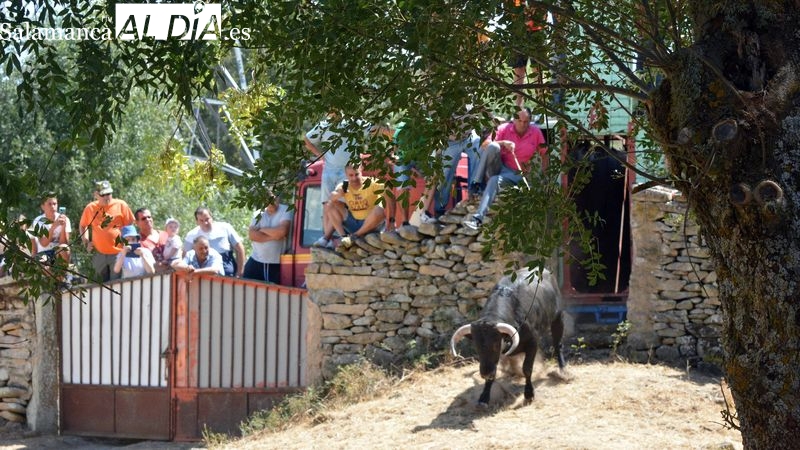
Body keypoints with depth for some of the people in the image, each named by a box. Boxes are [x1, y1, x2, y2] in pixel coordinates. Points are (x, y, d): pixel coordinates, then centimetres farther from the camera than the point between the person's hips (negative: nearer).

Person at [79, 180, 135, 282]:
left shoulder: (121, 205, -3)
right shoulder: (90, 208, 4)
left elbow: (130, 226, 1)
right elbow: (82, 226, 20)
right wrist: (86, 243, 9)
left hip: (118, 253, -3)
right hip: (99, 254, 3)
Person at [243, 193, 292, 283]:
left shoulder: (285, 211, -5)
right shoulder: (259, 214, 7)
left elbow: (282, 231, -22)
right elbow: (251, 235, -7)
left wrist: (262, 230, -6)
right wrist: (273, 236, -15)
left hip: (276, 264, -4)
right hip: (255, 262, 4)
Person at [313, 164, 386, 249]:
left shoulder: (371, 183, -15)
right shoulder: (344, 186, -2)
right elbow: (332, 197, -20)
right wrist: (340, 193, -43)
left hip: (370, 224, -3)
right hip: (353, 222, 3)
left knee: (379, 210, -35)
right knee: (330, 205, -9)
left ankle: (355, 236, -21)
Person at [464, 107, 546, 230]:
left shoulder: (536, 132, -2)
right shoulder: (504, 128, -1)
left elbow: (544, 154, 6)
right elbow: (485, 144, -9)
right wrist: (503, 143, -24)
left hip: (516, 174, -2)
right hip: (499, 167, 2)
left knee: (495, 180, -36)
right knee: (493, 147, -29)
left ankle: (478, 218, -48)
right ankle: (476, 184, -31)